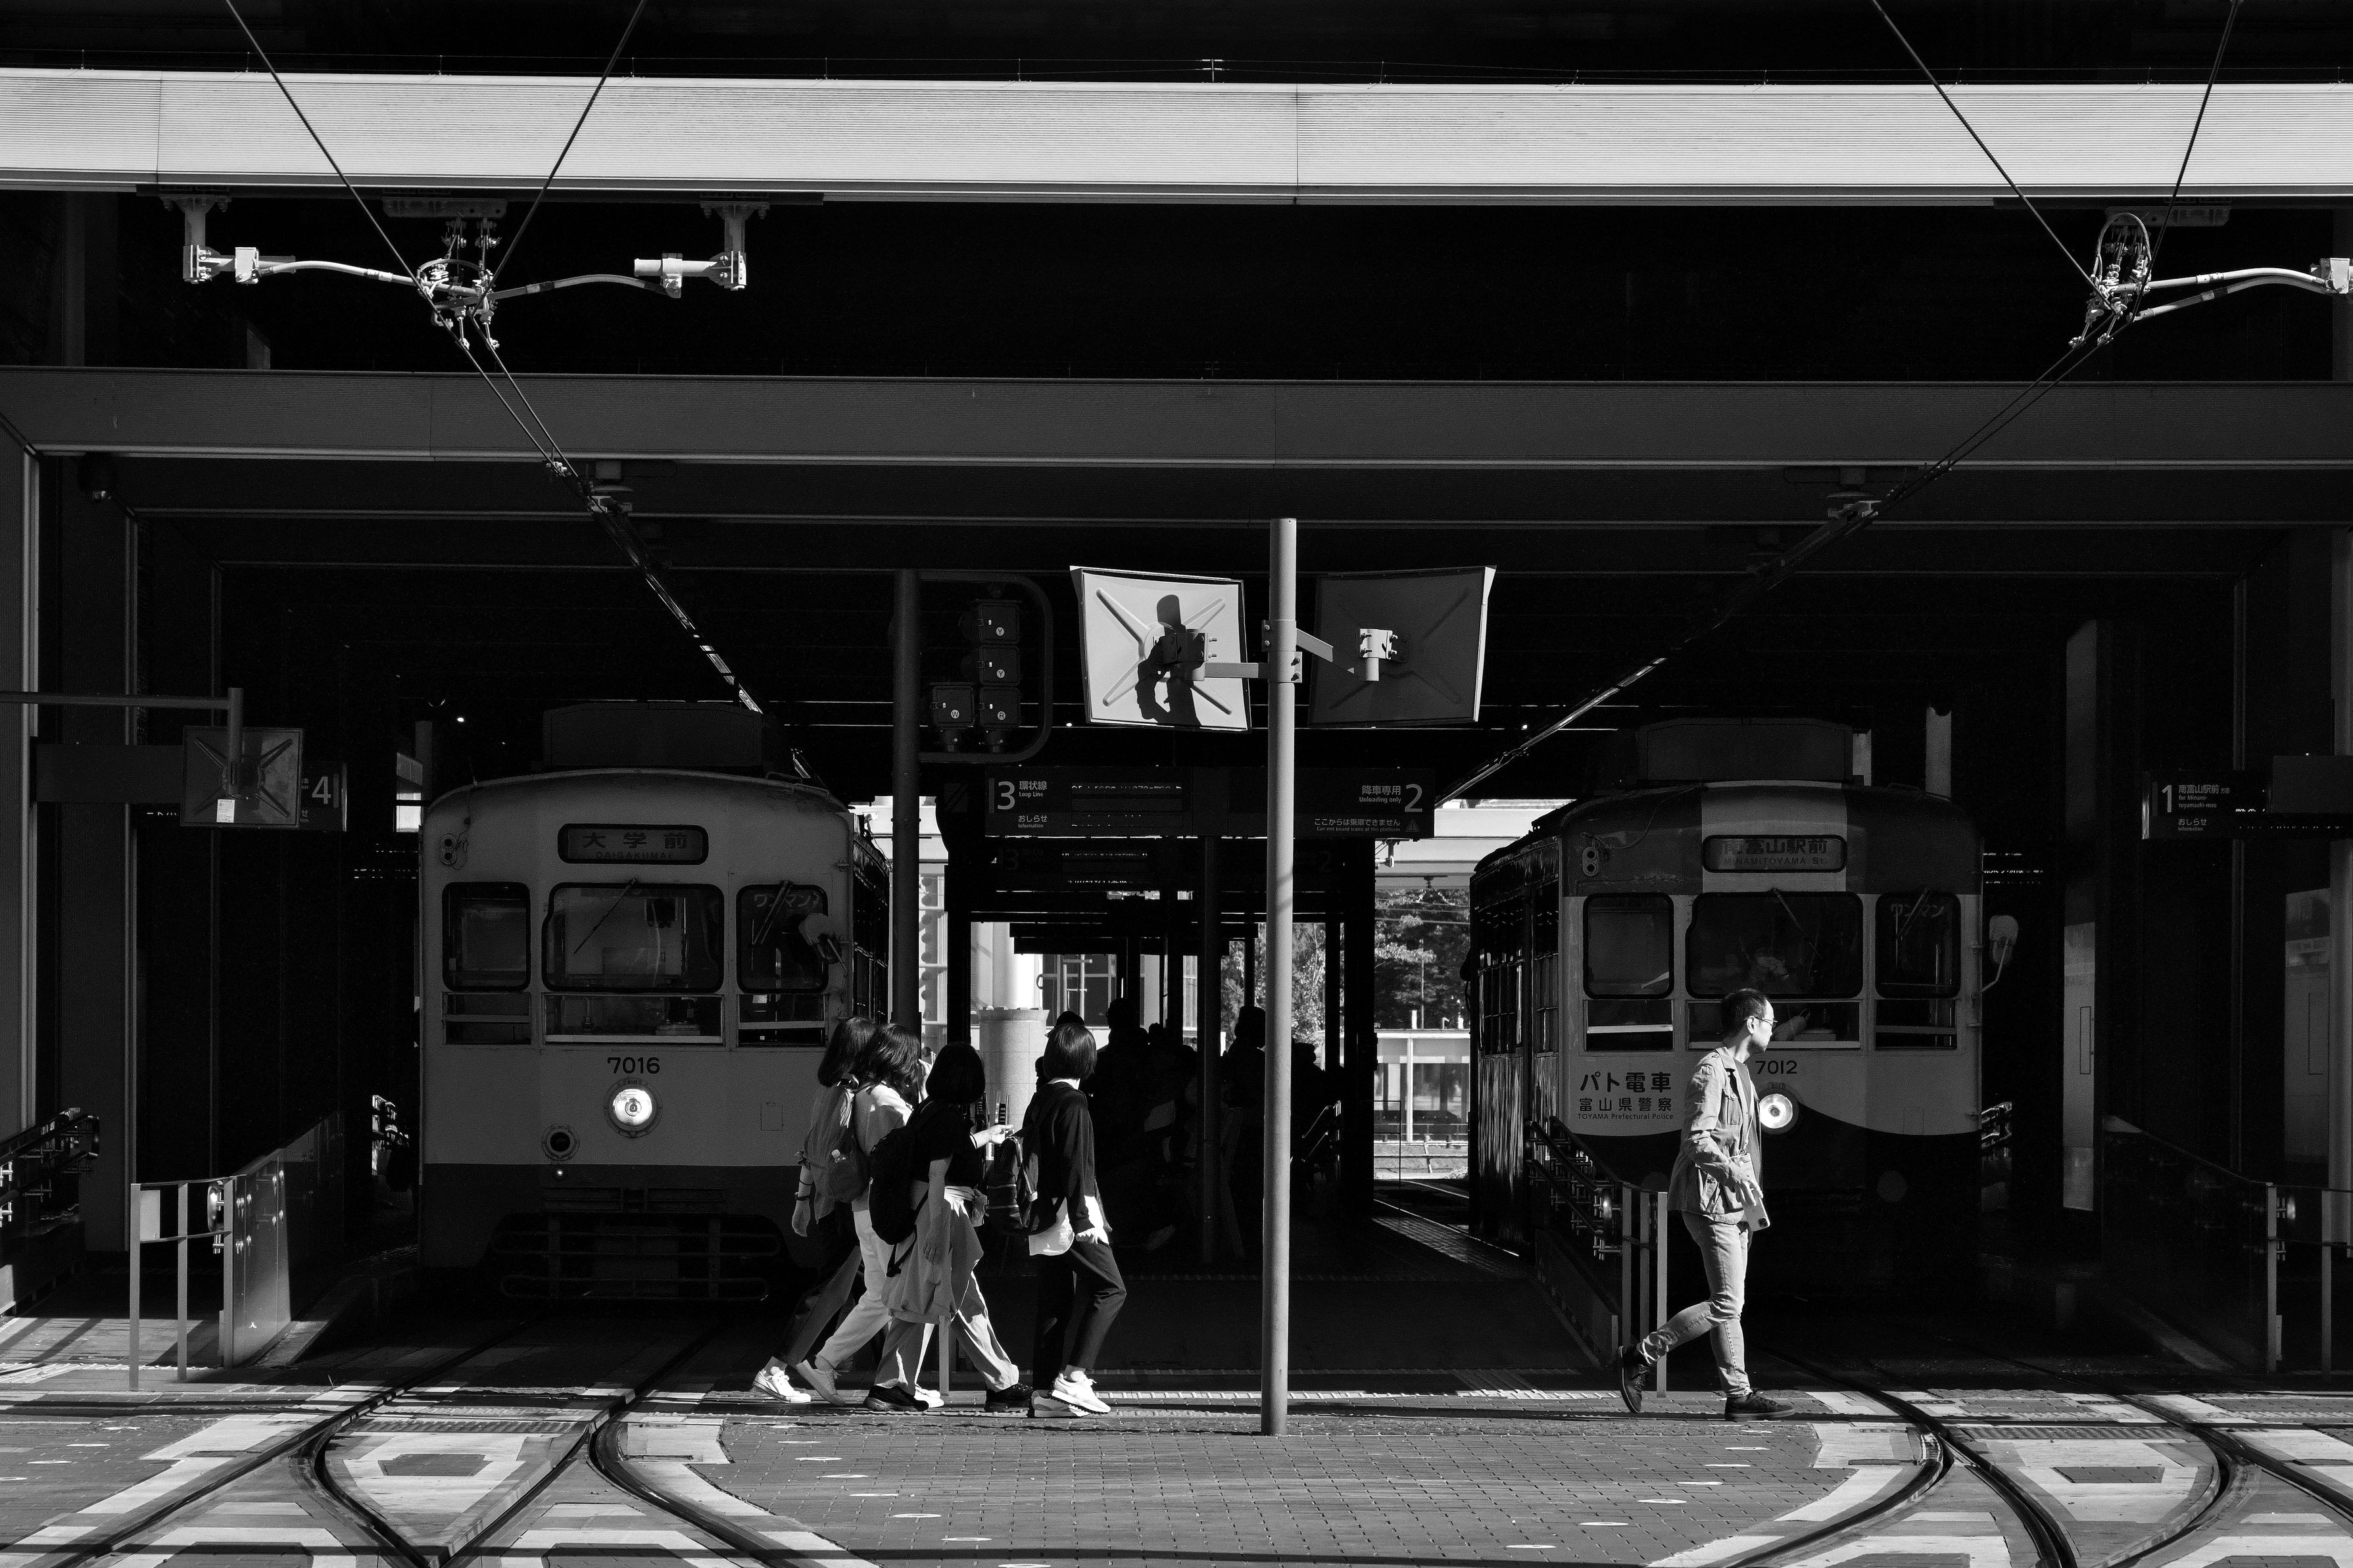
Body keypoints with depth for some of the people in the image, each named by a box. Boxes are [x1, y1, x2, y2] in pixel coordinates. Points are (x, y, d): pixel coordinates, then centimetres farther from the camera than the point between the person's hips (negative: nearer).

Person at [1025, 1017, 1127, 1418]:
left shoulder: (1040, 1101, 13)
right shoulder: (1073, 1103, -12)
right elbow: (1076, 1165, -17)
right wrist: (1082, 1218, -19)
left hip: (1044, 1215, 8)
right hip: (1068, 1214, -8)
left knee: (1055, 1301, 9)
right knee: (1110, 1288, -3)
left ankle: (1045, 1390, 7)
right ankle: (1075, 1376, -12)